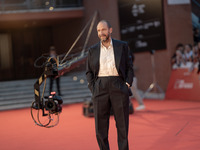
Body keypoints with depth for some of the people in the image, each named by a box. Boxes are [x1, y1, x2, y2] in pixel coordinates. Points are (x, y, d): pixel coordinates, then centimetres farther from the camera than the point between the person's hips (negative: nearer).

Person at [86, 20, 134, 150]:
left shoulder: (122, 46, 7)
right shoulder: (93, 50, 11)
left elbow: (129, 67, 8)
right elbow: (89, 72, 12)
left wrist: (127, 85, -4)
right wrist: (93, 90, -1)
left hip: (119, 87, -1)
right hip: (100, 88, 1)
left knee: (123, 124, 0)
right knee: (100, 126, 1)